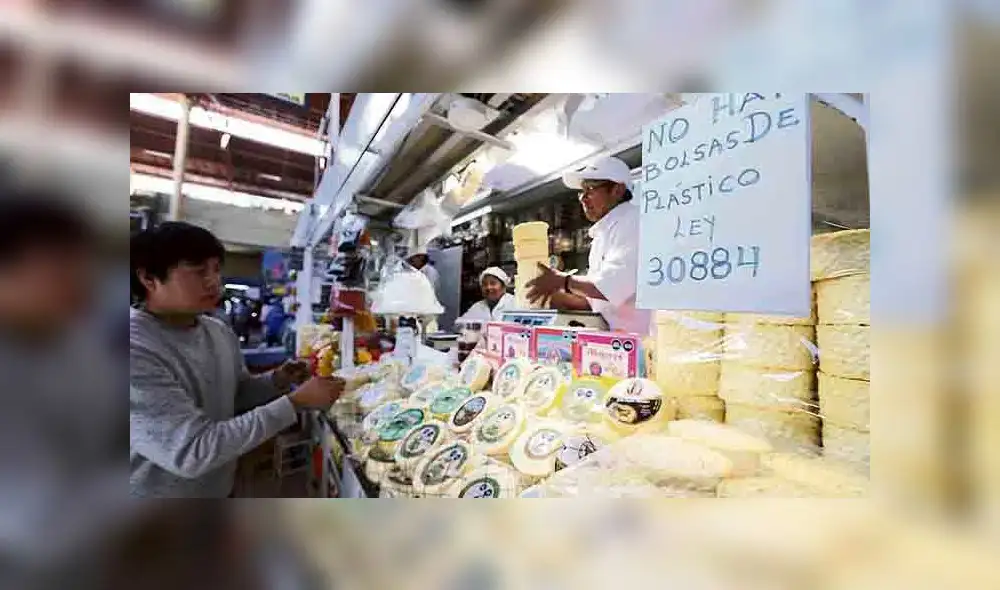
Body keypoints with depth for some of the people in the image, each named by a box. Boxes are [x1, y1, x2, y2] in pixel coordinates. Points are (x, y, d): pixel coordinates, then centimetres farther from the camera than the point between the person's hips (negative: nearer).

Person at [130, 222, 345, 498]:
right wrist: (296, 403, -32)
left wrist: (277, 381, -12)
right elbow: (191, 452, -32)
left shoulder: (220, 331, -3)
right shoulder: (135, 350, -29)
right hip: (158, 494, -7)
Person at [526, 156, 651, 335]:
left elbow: (614, 287, -22)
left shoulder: (632, 221, -9)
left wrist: (562, 281, -10)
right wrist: (557, 297, 4)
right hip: (610, 336, 8)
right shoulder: (604, 232, 19)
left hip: (635, 337, -8)